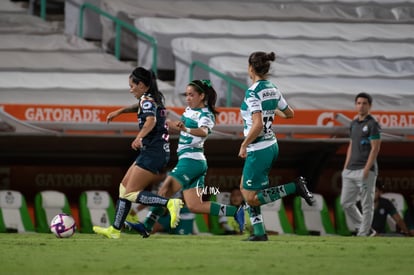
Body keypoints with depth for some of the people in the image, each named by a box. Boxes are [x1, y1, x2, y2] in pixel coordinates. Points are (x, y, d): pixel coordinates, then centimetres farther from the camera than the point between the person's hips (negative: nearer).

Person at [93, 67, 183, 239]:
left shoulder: (147, 99, -11)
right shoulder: (156, 98, 16)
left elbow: (151, 120, -32)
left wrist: (139, 137, -47)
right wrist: (119, 112, 39)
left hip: (152, 153, -10)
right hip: (161, 152, 10)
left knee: (130, 193, -10)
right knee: (124, 187, 13)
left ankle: (170, 203, -21)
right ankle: (115, 229, 15)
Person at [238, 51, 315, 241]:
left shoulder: (252, 92, -19)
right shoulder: (273, 89, 5)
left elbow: (257, 125, -29)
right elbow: (289, 114, 18)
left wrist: (244, 145, -17)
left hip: (258, 150, -9)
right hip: (272, 146, 9)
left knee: (251, 198, 1)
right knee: (244, 188, 17)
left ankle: (295, 187, -8)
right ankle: (259, 232, 14)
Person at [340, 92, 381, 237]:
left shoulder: (372, 124, -7)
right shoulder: (354, 124, 16)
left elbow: (375, 149, -12)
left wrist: (366, 169, -18)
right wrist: (345, 167, 15)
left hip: (365, 170, -8)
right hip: (350, 170, 8)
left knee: (367, 205, -3)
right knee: (346, 203, 9)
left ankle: (363, 235, 1)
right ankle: (362, 227, 22)